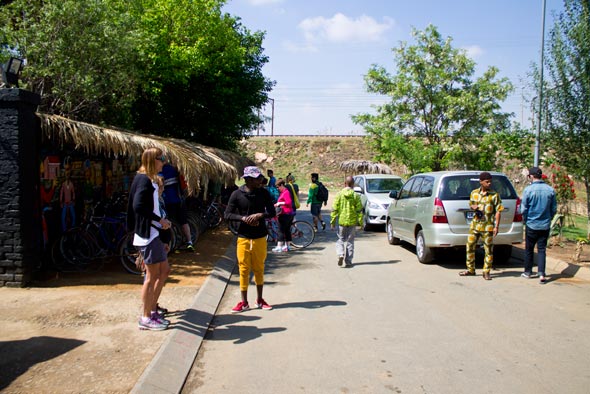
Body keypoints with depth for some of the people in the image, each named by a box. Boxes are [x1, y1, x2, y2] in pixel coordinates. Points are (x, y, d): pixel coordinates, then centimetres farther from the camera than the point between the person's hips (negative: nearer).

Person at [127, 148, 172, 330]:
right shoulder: (144, 180, -15)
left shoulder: (148, 179, 14)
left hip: (152, 234, 10)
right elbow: (138, 206, -26)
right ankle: (146, 318, 10)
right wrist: (160, 220, -18)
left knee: (164, 271, 16)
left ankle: (152, 309, 25)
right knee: (152, 276, -1)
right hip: (147, 235, -10)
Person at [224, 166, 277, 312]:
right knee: (244, 269, 5)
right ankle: (244, 302, 17)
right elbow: (228, 214, -6)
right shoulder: (237, 194, -7)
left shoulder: (264, 193, -2)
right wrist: (244, 218, -21)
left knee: (259, 269, 11)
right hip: (243, 237, -1)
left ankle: (259, 300, 26)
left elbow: (272, 212, -2)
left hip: (260, 237, 1)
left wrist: (260, 215, -20)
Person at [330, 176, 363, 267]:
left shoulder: (339, 194, -4)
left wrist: (332, 222, 2)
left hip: (341, 221, 0)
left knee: (340, 239, 14)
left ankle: (340, 255, -9)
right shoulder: (356, 195, -3)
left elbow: (334, 209, -4)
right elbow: (359, 210, -3)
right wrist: (360, 222, 4)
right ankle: (348, 261, 11)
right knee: (350, 241, 10)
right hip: (352, 222, 0)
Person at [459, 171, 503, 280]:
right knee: (470, 247, 7)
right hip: (475, 225, 4)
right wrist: (473, 207, -4)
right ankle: (470, 270, 21)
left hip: (488, 227, -3)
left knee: (489, 250, 1)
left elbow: (498, 211, -5)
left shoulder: (494, 195, -3)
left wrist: (496, 226, -11)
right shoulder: (474, 193, 7)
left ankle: (486, 272, 12)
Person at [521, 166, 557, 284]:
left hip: (531, 225, -2)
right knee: (542, 250, 7)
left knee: (529, 249, 11)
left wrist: (525, 220, 9)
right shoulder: (550, 190, -2)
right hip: (545, 225, 3)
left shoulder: (528, 189, -12)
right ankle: (541, 274, -3)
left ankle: (528, 272, 22)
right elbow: (554, 209, 5)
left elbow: (523, 209, -7)